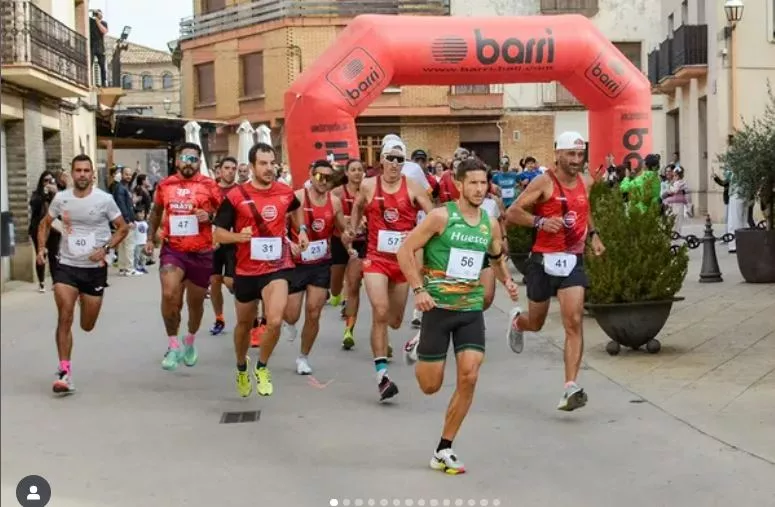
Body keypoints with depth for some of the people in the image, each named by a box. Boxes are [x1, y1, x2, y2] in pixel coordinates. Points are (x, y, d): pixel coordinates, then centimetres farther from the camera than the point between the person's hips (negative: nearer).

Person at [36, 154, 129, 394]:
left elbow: (123, 228, -1)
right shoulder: (60, 198, -2)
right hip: (66, 266, 1)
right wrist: (41, 248, -2)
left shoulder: (104, 199, -9)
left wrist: (105, 248, -16)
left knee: (87, 326, 10)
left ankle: (85, 301, 48)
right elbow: (45, 224, 14)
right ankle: (64, 372, -11)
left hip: (95, 269, -1)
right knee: (64, 318, -14)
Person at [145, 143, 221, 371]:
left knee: (195, 302, 14)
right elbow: (156, 212, 20)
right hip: (172, 250, 0)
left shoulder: (209, 185, -3)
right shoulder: (164, 185, 4)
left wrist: (210, 216, -18)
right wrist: (150, 238, 14)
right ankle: (173, 345, -5)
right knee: (169, 295, -22)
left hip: (201, 253, 0)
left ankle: (190, 341, 41)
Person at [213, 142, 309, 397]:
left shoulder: (285, 192, -1)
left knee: (274, 321, -21)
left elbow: (297, 208, 24)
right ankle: (241, 368, 46)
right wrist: (239, 236, -24)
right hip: (246, 270, 0)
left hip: (278, 267, 0)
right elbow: (218, 233, -6)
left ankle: (262, 367, 5)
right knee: (244, 324, 18)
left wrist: (302, 230, 11)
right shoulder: (236, 196, -10)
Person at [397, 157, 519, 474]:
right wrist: (418, 289, -18)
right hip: (438, 306, -4)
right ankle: (418, 351, 40)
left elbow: (497, 258, 24)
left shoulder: (491, 224, 5)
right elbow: (405, 250, -9)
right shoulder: (442, 216, -10)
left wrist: (507, 281, 5)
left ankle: (443, 451, 3)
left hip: (472, 309, 4)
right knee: (430, 386, 3)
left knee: (468, 378, -10)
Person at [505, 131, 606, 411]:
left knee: (574, 322, -12)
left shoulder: (586, 182, 7)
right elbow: (512, 212, -13)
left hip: (573, 261, 3)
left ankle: (571, 388, -14)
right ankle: (517, 321, 53)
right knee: (535, 323, 14)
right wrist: (541, 222, -26)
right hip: (544, 260, -3)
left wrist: (593, 234, 13)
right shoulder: (544, 182, -10)